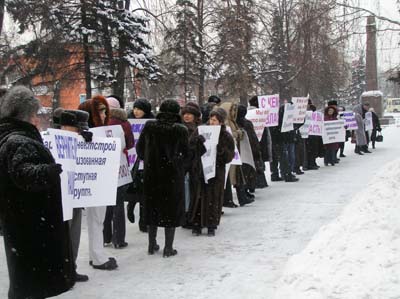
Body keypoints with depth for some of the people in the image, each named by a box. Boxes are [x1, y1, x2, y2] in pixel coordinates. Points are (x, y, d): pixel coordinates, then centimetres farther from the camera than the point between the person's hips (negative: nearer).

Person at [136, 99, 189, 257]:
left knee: (153, 207, 16)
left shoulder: (149, 126, -3)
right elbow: (186, 153, -8)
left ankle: (152, 245, 23)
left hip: (151, 173, 3)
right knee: (172, 209, 7)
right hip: (173, 174, -3)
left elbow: (139, 147, 5)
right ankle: (168, 247, 10)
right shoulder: (181, 130, -12)